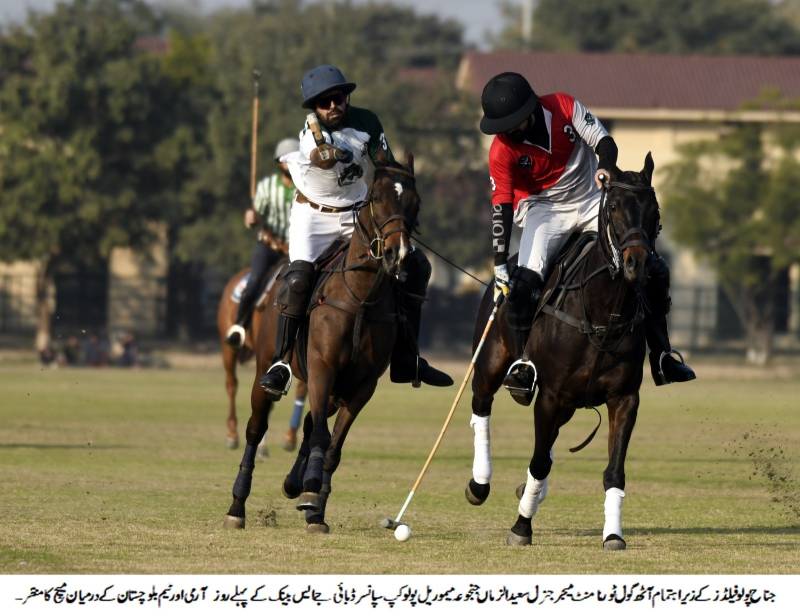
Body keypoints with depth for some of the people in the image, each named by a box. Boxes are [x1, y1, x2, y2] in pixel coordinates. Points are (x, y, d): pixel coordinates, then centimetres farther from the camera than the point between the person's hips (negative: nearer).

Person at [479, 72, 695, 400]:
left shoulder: (563, 107, -15)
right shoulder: (502, 151, -18)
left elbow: (604, 141, -13)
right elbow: (501, 206, -20)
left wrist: (606, 166, -37)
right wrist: (500, 263, -28)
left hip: (592, 199, 2)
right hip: (544, 210, -2)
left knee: (653, 269, -8)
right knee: (526, 279, -29)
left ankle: (661, 357, 3)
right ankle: (522, 363, -18)